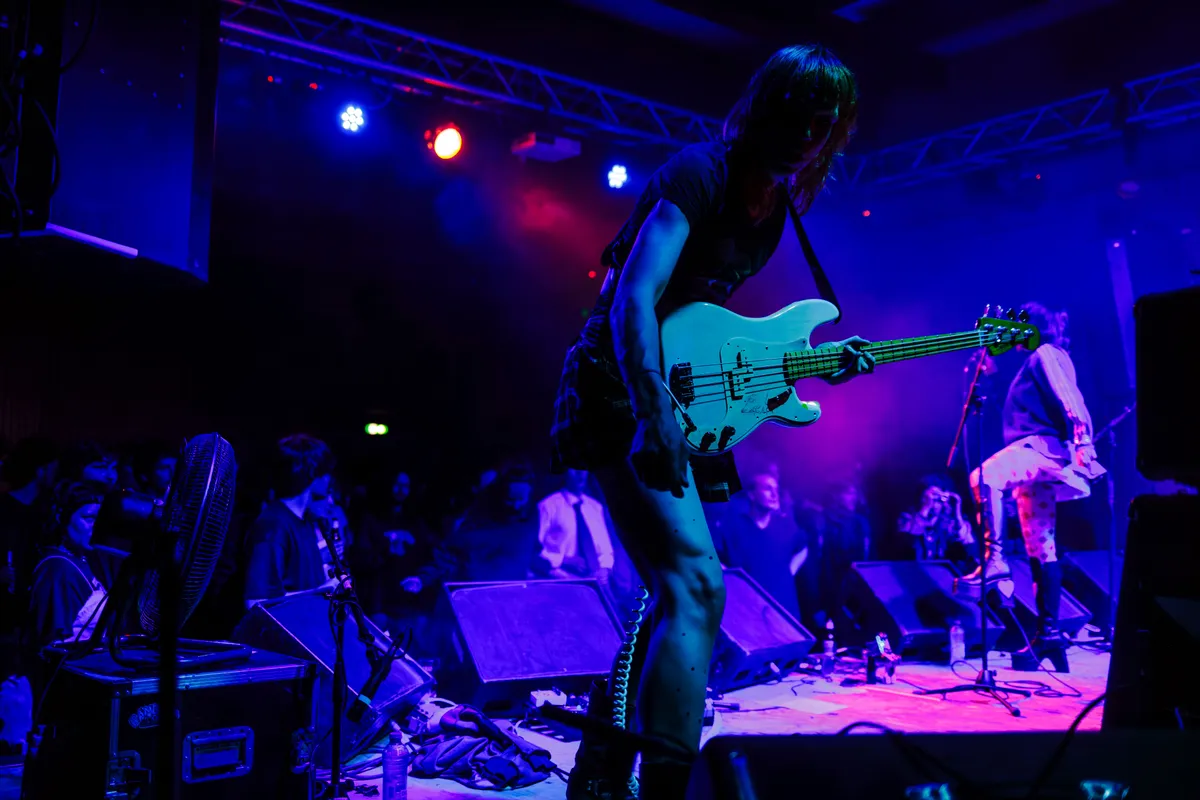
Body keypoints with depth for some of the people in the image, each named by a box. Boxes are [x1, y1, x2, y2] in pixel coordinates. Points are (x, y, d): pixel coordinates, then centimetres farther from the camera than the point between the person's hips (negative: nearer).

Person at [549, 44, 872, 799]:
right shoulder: (701, 174, -14)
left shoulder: (772, 205, 13)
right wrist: (652, 417, -34)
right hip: (623, 396, -10)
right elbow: (633, 301, -25)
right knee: (697, 585, -18)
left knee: (679, 593, 12)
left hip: (681, 399, 10)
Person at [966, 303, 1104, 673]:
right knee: (1040, 547, 5)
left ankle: (994, 559, -38)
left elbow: (1068, 398, -14)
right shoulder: (1036, 362, 29)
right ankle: (1049, 634, 6)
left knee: (984, 477, -34)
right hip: (1037, 454, 10)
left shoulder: (1047, 355, 2)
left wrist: (1081, 437, -26)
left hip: (1044, 447, -10)